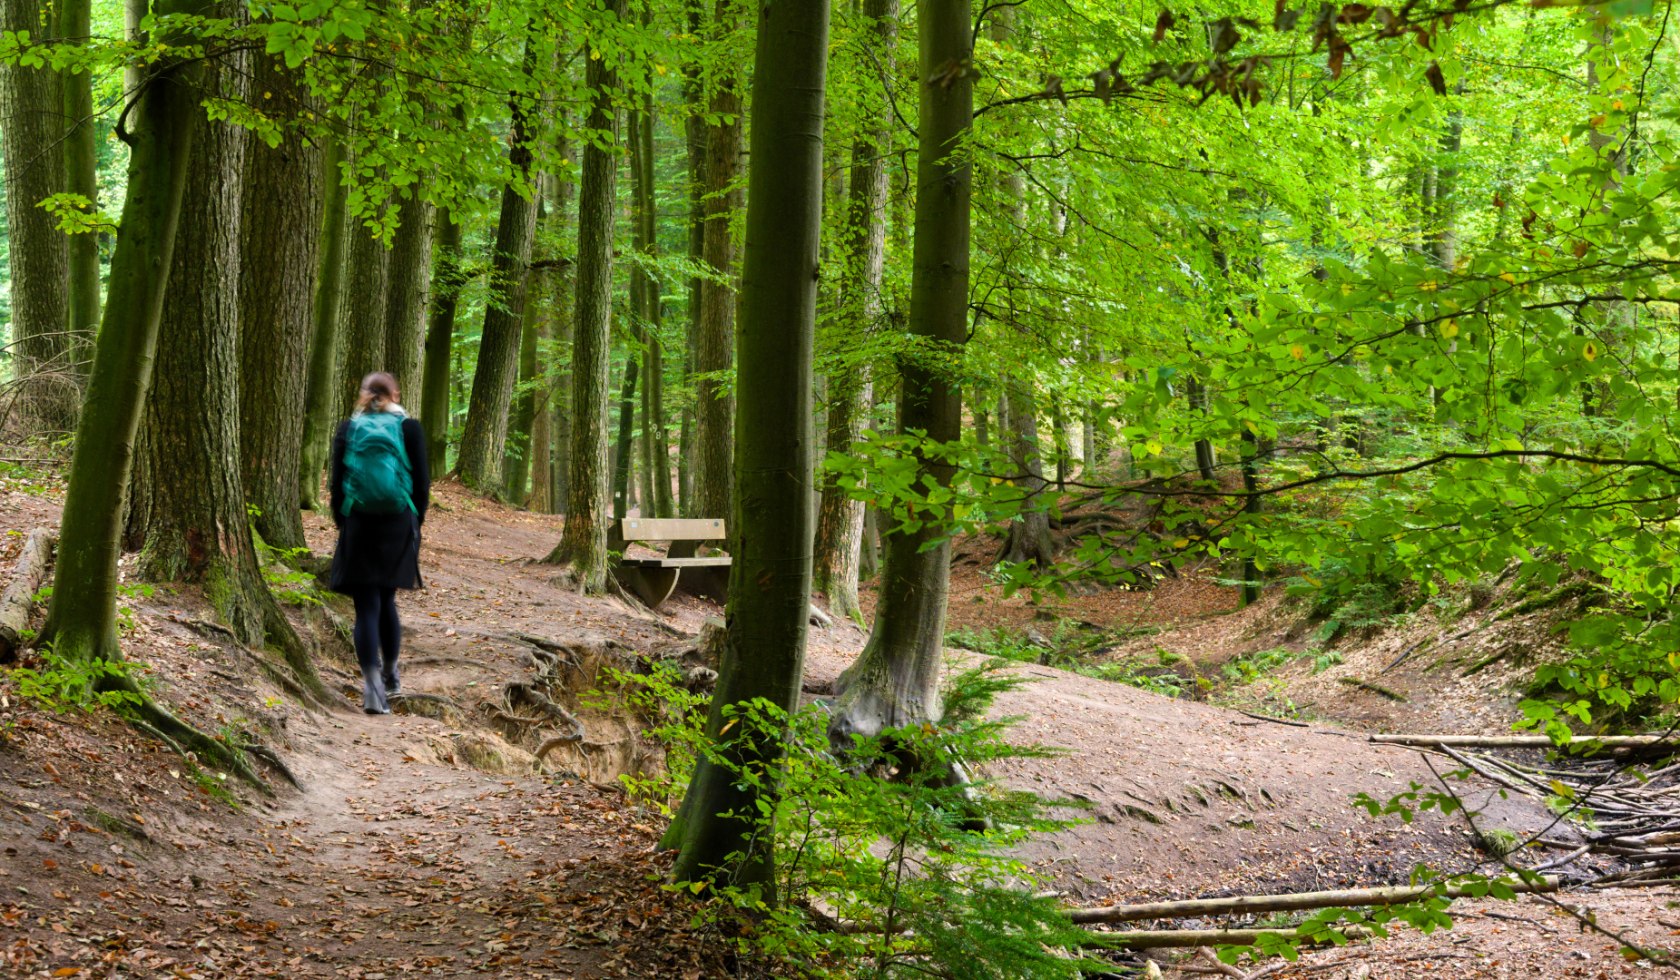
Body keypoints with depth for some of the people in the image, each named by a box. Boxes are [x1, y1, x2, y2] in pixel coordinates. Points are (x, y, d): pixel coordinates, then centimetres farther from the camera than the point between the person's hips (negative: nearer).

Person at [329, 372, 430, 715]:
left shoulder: (348, 429, 2)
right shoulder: (408, 428, -1)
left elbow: (337, 483, 1)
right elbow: (422, 483, -1)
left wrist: (342, 522, 10)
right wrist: (415, 522, 11)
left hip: (358, 526, -1)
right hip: (398, 528, 1)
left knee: (367, 607, 0)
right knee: (386, 600, 19)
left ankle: (374, 688, -13)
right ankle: (390, 676, 30)